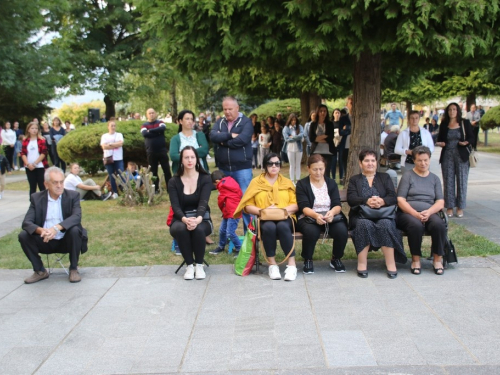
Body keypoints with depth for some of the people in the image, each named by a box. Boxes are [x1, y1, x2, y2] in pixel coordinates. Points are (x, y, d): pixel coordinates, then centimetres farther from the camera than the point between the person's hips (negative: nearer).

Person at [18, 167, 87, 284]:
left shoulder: (73, 196, -4)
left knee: (74, 230, -31)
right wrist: (41, 230, -33)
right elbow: (26, 222, -10)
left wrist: (57, 227, -38)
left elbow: (77, 217, -21)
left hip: (66, 241, -2)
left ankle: (74, 269, -11)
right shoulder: (36, 198, 0)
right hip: (45, 241, 2)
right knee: (23, 235, -20)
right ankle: (40, 271, -2)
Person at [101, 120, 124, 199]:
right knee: (111, 176, 4)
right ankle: (115, 193, 9)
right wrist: (116, 145, -6)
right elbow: (104, 146, -6)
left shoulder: (119, 135, 10)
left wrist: (110, 144, -8)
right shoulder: (104, 136, 9)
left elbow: (120, 143, -7)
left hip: (118, 159, -1)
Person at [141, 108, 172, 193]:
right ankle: (155, 189, 14)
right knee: (153, 171, 7)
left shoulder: (160, 122, 6)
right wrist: (157, 132, -13)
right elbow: (145, 134, -15)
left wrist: (150, 130, -13)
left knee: (167, 170, 1)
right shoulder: (144, 125, 6)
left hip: (162, 150, 0)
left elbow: (162, 128, -18)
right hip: (151, 152, 1)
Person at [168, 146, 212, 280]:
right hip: (181, 220, 1)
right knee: (181, 229, -36)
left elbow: (203, 203, -18)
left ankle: (199, 265, -15)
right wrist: (185, 219, -36)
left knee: (198, 229, -36)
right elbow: (175, 206, -13)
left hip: (202, 220, -1)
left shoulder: (205, 179, -3)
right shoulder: (174, 182, -1)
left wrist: (198, 219, -40)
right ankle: (189, 265, -18)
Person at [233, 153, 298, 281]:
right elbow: (247, 206, 5)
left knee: (282, 226, -35)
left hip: (284, 218, 1)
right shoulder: (256, 182, 12)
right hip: (263, 219, -1)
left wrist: (282, 209, -12)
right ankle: (272, 264, -23)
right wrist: (262, 211, -12)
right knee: (269, 227, -36)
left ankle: (292, 264, -30)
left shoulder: (287, 182, 17)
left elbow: (295, 205, 7)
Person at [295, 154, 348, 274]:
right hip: (309, 218, -2)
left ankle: (336, 259, -1)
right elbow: (304, 207, -10)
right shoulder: (302, 184, 3)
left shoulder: (331, 183, 12)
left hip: (331, 217, 3)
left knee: (342, 230, -29)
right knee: (311, 231, -37)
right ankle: (307, 260, -9)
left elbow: (337, 205, 1)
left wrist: (332, 212, -25)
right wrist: (316, 215, -32)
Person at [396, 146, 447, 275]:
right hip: (408, 213, -3)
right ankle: (416, 260, -18)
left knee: (439, 224, -31)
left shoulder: (434, 178, 19)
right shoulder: (408, 176, 8)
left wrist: (428, 212, -13)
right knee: (416, 225, -36)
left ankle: (438, 260, -15)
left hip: (429, 213, 3)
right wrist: (416, 214, -18)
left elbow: (440, 202, 9)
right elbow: (401, 200, -2)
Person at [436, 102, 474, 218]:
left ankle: (460, 207, 9)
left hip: (462, 156, -2)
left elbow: (471, 137, 1)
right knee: (448, 181, 2)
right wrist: (440, 143, -9)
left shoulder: (465, 123, 2)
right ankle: (449, 207, 11)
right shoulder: (444, 125, 8)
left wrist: (466, 142, -20)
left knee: (461, 181, 0)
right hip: (447, 156, 2)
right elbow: (440, 139, 13)